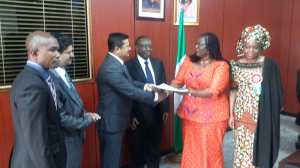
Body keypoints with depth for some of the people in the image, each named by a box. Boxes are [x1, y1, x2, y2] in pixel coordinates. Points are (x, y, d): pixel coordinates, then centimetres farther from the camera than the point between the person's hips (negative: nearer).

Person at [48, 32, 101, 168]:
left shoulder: (62, 73, 5)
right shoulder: (50, 78, -27)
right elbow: (60, 116, -27)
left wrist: (85, 113, -1)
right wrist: (87, 120, -14)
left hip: (74, 136, 9)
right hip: (66, 140, -9)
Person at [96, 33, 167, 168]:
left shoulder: (116, 62, 6)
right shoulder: (111, 68, -28)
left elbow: (129, 83, 12)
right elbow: (131, 91, -27)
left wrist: (145, 86, -4)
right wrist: (155, 96, -17)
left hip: (117, 119, 10)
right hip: (111, 121, -10)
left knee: (116, 156, 24)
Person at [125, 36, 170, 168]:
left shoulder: (159, 63, 6)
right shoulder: (129, 66, -11)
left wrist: (166, 108, 4)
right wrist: (131, 115, -14)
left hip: (157, 111, 5)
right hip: (139, 113, -4)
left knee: (155, 146, 20)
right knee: (138, 148, 15)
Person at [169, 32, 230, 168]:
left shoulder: (221, 65, -13)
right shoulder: (188, 61, 3)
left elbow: (213, 92, -21)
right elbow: (178, 81, -1)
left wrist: (189, 92, -32)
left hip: (211, 116, -4)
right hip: (189, 114, 5)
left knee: (209, 151, 10)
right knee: (190, 150, 17)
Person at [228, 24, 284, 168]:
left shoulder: (270, 64, -6)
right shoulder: (236, 66, 0)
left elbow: (275, 91, 0)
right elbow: (233, 91, 3)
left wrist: (278, 108, 2)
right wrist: (231, 114, 2)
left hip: (262, 115, -2)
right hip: (241, 114, 2)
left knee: (259, 148, 8)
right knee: (242, 148, 12)